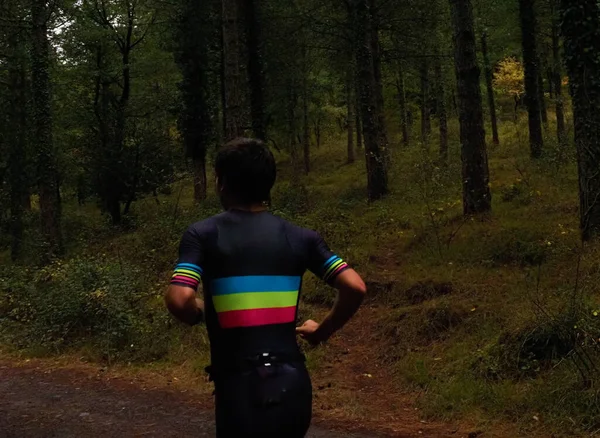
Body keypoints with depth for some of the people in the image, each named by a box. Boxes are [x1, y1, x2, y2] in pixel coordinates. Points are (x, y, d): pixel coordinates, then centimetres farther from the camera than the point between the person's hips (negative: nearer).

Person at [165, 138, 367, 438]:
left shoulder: (203, 234, -4)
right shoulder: (300, 237, 5)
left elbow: (179, 301, -17)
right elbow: (355, 288, -2)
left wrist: (199, 315, 5)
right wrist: (322, 332, 13)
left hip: (241, 389, -4)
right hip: (293, 386, 4)